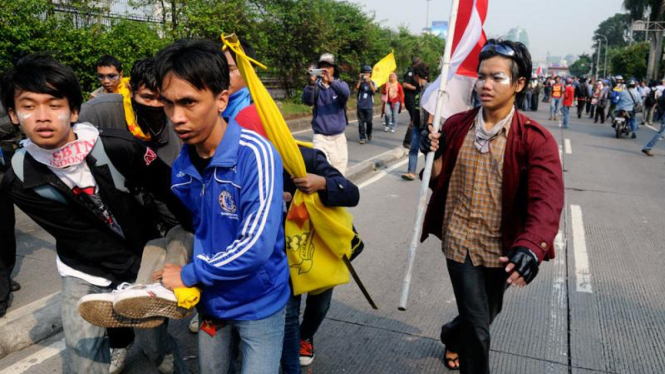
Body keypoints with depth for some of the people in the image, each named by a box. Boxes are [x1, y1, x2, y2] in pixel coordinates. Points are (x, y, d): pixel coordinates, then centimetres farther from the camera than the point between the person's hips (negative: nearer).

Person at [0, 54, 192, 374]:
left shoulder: (119, 148, -21)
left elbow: (169, 190, -9)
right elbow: (82, 238, -17)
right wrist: (139, 272, -23)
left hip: (146, 259, -1)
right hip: (85, 272, 1)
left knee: (157, 346, 9)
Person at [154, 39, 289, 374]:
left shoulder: (254, 154, -26)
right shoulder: (180, 166, -6)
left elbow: (255, 246, -30)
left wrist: (188, 275, -20)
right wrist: (172, 269, -6)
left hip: (258, 303, -6)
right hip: (210, 299, 6)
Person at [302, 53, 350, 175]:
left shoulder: (341, 84, 2)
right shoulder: (316, 85, 0)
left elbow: (345, 93, -22)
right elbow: (307, 101, -19)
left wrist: (331, 81, -39)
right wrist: (311, 84, -37)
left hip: (339, 137, 2)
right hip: (320, 137, -1)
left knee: (339, 173, 9)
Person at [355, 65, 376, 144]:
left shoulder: (372, 82, 5)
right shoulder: (360, 82, 5)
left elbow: (374, 90, -14)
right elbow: (356, 88, -14)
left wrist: (369, 82, -26)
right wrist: (360, 79, -24)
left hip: (369, 106, 0)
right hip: (360, 106, 0)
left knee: (368, 122, 3)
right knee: (361, 122, -1)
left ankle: (369, 134, 29)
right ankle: (362, 138, 3)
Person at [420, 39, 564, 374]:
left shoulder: (536, 139, -14)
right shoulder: (455, 126, -4)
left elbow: (546, 199, -28)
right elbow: (439, 183, 4)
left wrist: (531, 246, -45)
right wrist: (435, 155, -18)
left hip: (501, 245, 0)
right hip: (459, 240, 0)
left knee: (487, 314, 23)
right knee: (477, 325, 2)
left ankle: (452, 336, 55)